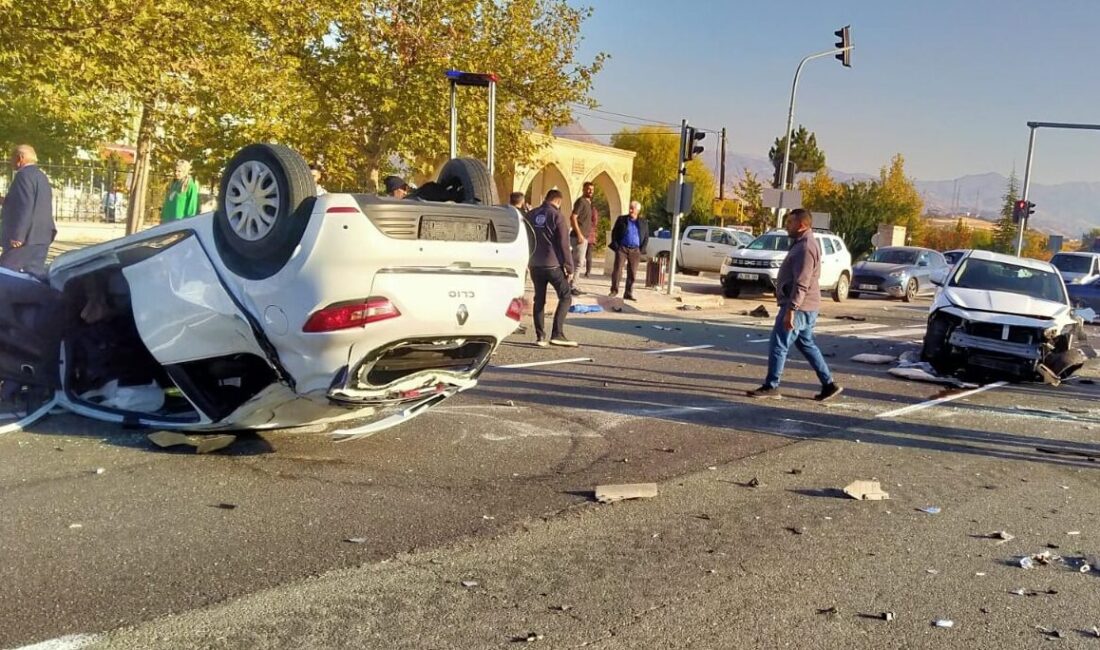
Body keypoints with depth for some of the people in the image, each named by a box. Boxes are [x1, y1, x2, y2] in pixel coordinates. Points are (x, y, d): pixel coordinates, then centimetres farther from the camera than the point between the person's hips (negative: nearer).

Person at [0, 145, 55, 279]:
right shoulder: (40, 175, 20)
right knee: (36, 272, 6)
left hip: (28, 237, -10)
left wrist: (17, 235, -22)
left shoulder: (24, 175, -13)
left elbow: (24, 206, -21)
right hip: (40, 236, 10)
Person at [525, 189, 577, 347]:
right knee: (565, 298, 1)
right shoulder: (557, 216, -7)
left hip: (535, 265, 6)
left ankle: (540, 336, 8)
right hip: (553, 265, -6)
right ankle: (557, 334, -10)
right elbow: (564, 244, -10)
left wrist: (528, 260, 22)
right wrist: (569, 266, -5)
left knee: (539, 300, 11)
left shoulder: (530, 215, 10)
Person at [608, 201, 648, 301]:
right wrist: (616, 246, -4)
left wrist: (641, 250, 0)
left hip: (635, 250, 1)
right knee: (617, 270, -6)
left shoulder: (643, 222, 9)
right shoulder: (621, 219, 6)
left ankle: (628, 293, 8)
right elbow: (614, 233, 6)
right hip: (622, 248, -1)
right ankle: (614, 290, 3)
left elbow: (646, 237, 11)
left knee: (632, 273, 2)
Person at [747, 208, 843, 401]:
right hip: (803, 307, 11)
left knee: (778, 345, -5)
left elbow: (801, 284, -25)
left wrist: (790, 310, -27)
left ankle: (771, 386, 2)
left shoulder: (806, 248, -18)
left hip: (798, 307, -11)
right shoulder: (802, 244, 16)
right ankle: (829, 384, 18)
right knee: (807, 345, 15)